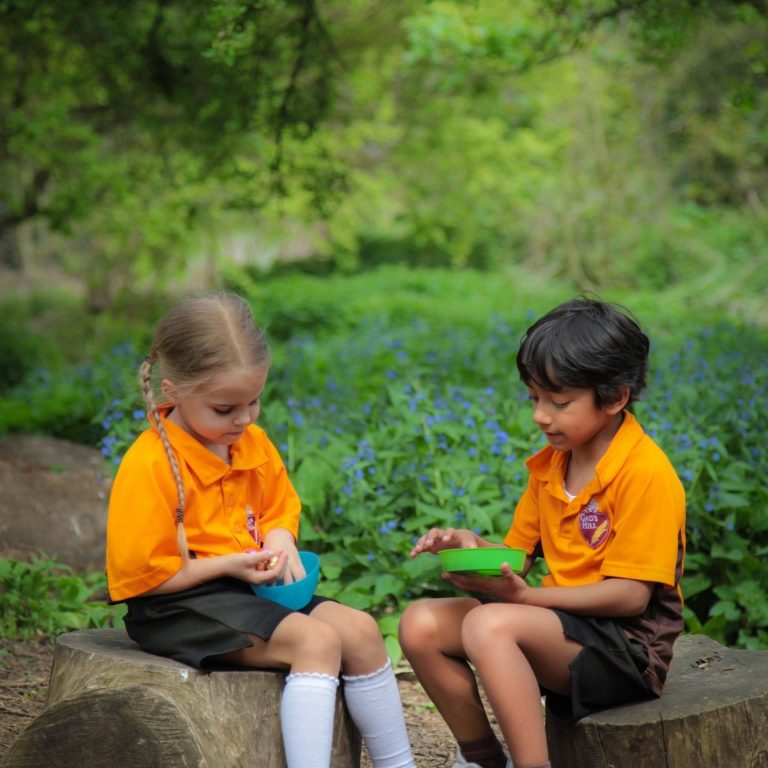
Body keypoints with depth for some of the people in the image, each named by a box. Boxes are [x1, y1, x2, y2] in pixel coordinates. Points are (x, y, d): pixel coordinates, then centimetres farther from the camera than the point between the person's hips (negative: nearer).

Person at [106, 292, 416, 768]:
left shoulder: (254, 444, 4)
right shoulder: (147, 467, -19)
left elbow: (281, 510, 21)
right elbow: (139, 577, -17)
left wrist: (280, 538, -3)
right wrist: (228, 565, -19)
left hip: (252, 589, 8)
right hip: (178, 606, -8)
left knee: (360, 628, -6)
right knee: (316, 640, -25)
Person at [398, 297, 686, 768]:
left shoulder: (646, 474, -15)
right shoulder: (549, 465, 11)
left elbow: (630, 595, -19)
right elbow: (519, 556, 14)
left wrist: (524, 595, -24)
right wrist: (473, 546, -8)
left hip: (628, 645, -8)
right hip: (563, 622, 8)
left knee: (489, 624, -32)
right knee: (421, 623, -7)